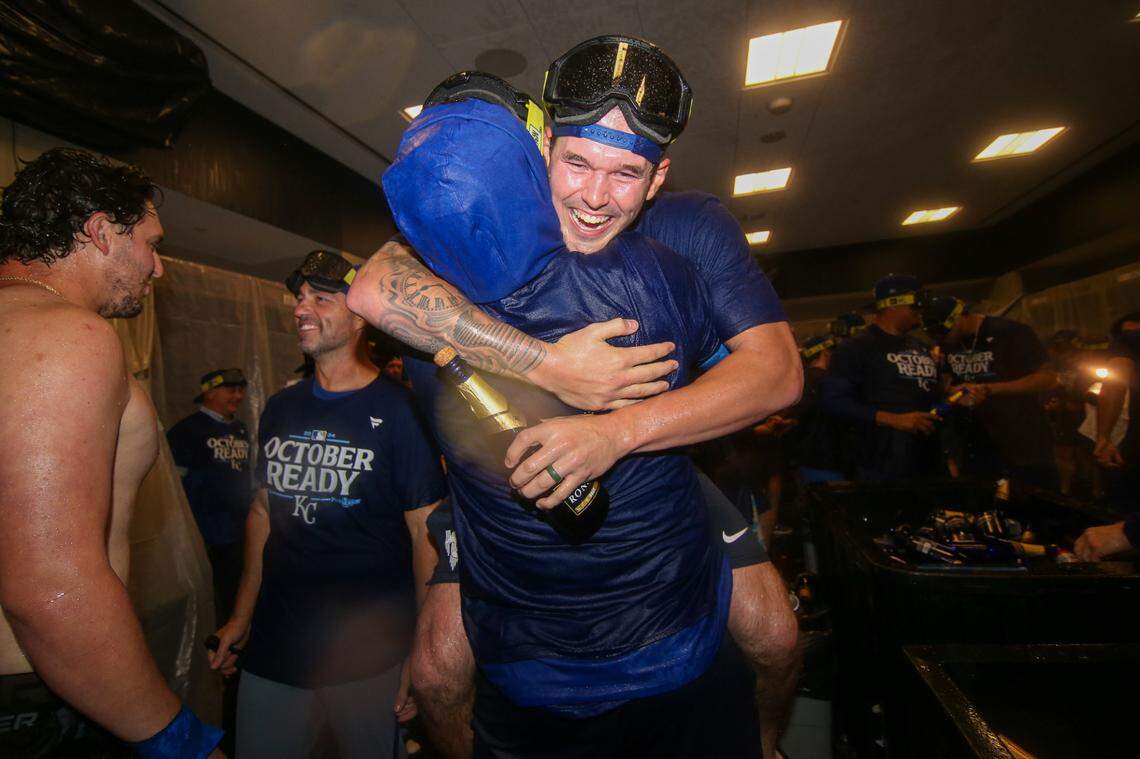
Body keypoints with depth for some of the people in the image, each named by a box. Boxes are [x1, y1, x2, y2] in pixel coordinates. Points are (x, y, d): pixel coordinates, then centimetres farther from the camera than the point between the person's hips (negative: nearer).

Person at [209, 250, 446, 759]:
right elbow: (264, 511, 13)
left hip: (369, 653, -5)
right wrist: (242, 615, 11)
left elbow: (426, 532, -14)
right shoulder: (281, 408, 5)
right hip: (273, 645, 5)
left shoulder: (397, 411, -14)